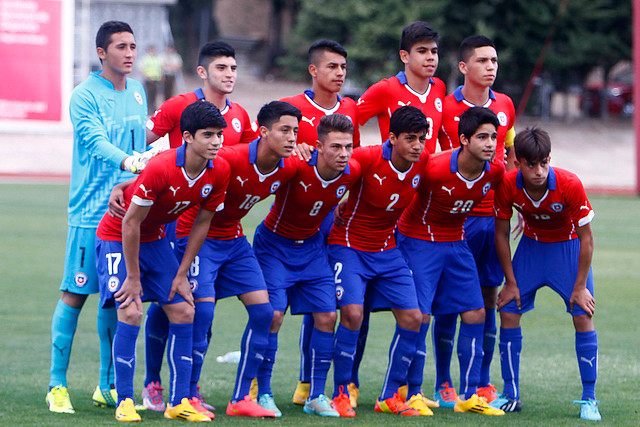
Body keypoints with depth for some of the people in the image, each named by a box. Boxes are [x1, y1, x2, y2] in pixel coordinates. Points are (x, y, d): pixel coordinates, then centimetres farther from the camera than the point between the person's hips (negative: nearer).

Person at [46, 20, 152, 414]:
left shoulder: (137, 92, 13)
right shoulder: (85, 96, -9)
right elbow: (94, 141, -24)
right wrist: (126, 161, -40)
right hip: (90, 211, -6)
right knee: (75, 294, -4)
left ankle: (108, 386, 17)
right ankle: (57, 384, 3)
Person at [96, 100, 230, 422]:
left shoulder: (219, 171, -13)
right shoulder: (160, 168, -32)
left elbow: (202, 222, 0)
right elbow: (131, 222, -24)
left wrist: (182, 274, 0)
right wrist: (133, 277, -19)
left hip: (155, 239, 6)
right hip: (117, 237, -6)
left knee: (184, 313, -1)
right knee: (130, 312, -20)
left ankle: (179, 403, 5)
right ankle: (125, 402, -11)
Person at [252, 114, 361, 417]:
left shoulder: (352, 172, -12)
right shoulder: (295, 166, -30)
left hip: (312, 245, 5)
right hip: (275, 243, -5)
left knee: (327, 315, -2)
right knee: (272, 314, -15)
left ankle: (316, 395, 9)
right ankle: (263, 393, -3)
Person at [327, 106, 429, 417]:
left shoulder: (424, 162, -6)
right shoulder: (366, 159, -22)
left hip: (388, 250, 5)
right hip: (349, 247, -5)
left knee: (412, 318, -3)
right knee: (352, 313, -22)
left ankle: (389, 396, 9)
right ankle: (341, 394, -7)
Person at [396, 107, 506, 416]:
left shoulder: (495, 171, -10)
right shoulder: (433, 169, -28)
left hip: (456, 243, 6)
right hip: (418, 241, -6)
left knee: (475, 314, 1)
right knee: (419, 316, -11)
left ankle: (469, 396, 9)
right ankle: (413, 395, 0)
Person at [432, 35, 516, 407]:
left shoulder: (505, 106, 10)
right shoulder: (445, 108, -5)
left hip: (494, 214, 4)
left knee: (490, 296, 6)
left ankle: (484, 383, 14)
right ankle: (443, 384, 6)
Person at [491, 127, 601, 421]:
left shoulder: (570, 185, -31)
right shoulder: (507, 186, -24)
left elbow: (586, 237, -19)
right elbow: (501, 233, -8)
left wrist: (580, 286, -16)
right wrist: (511, 282, -5)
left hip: (568, 246, -3)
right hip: (531, 245, 3)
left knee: (583, 317, -13)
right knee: (508, 314, -5)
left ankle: (589, 400, -4)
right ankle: (511, 395, 7)